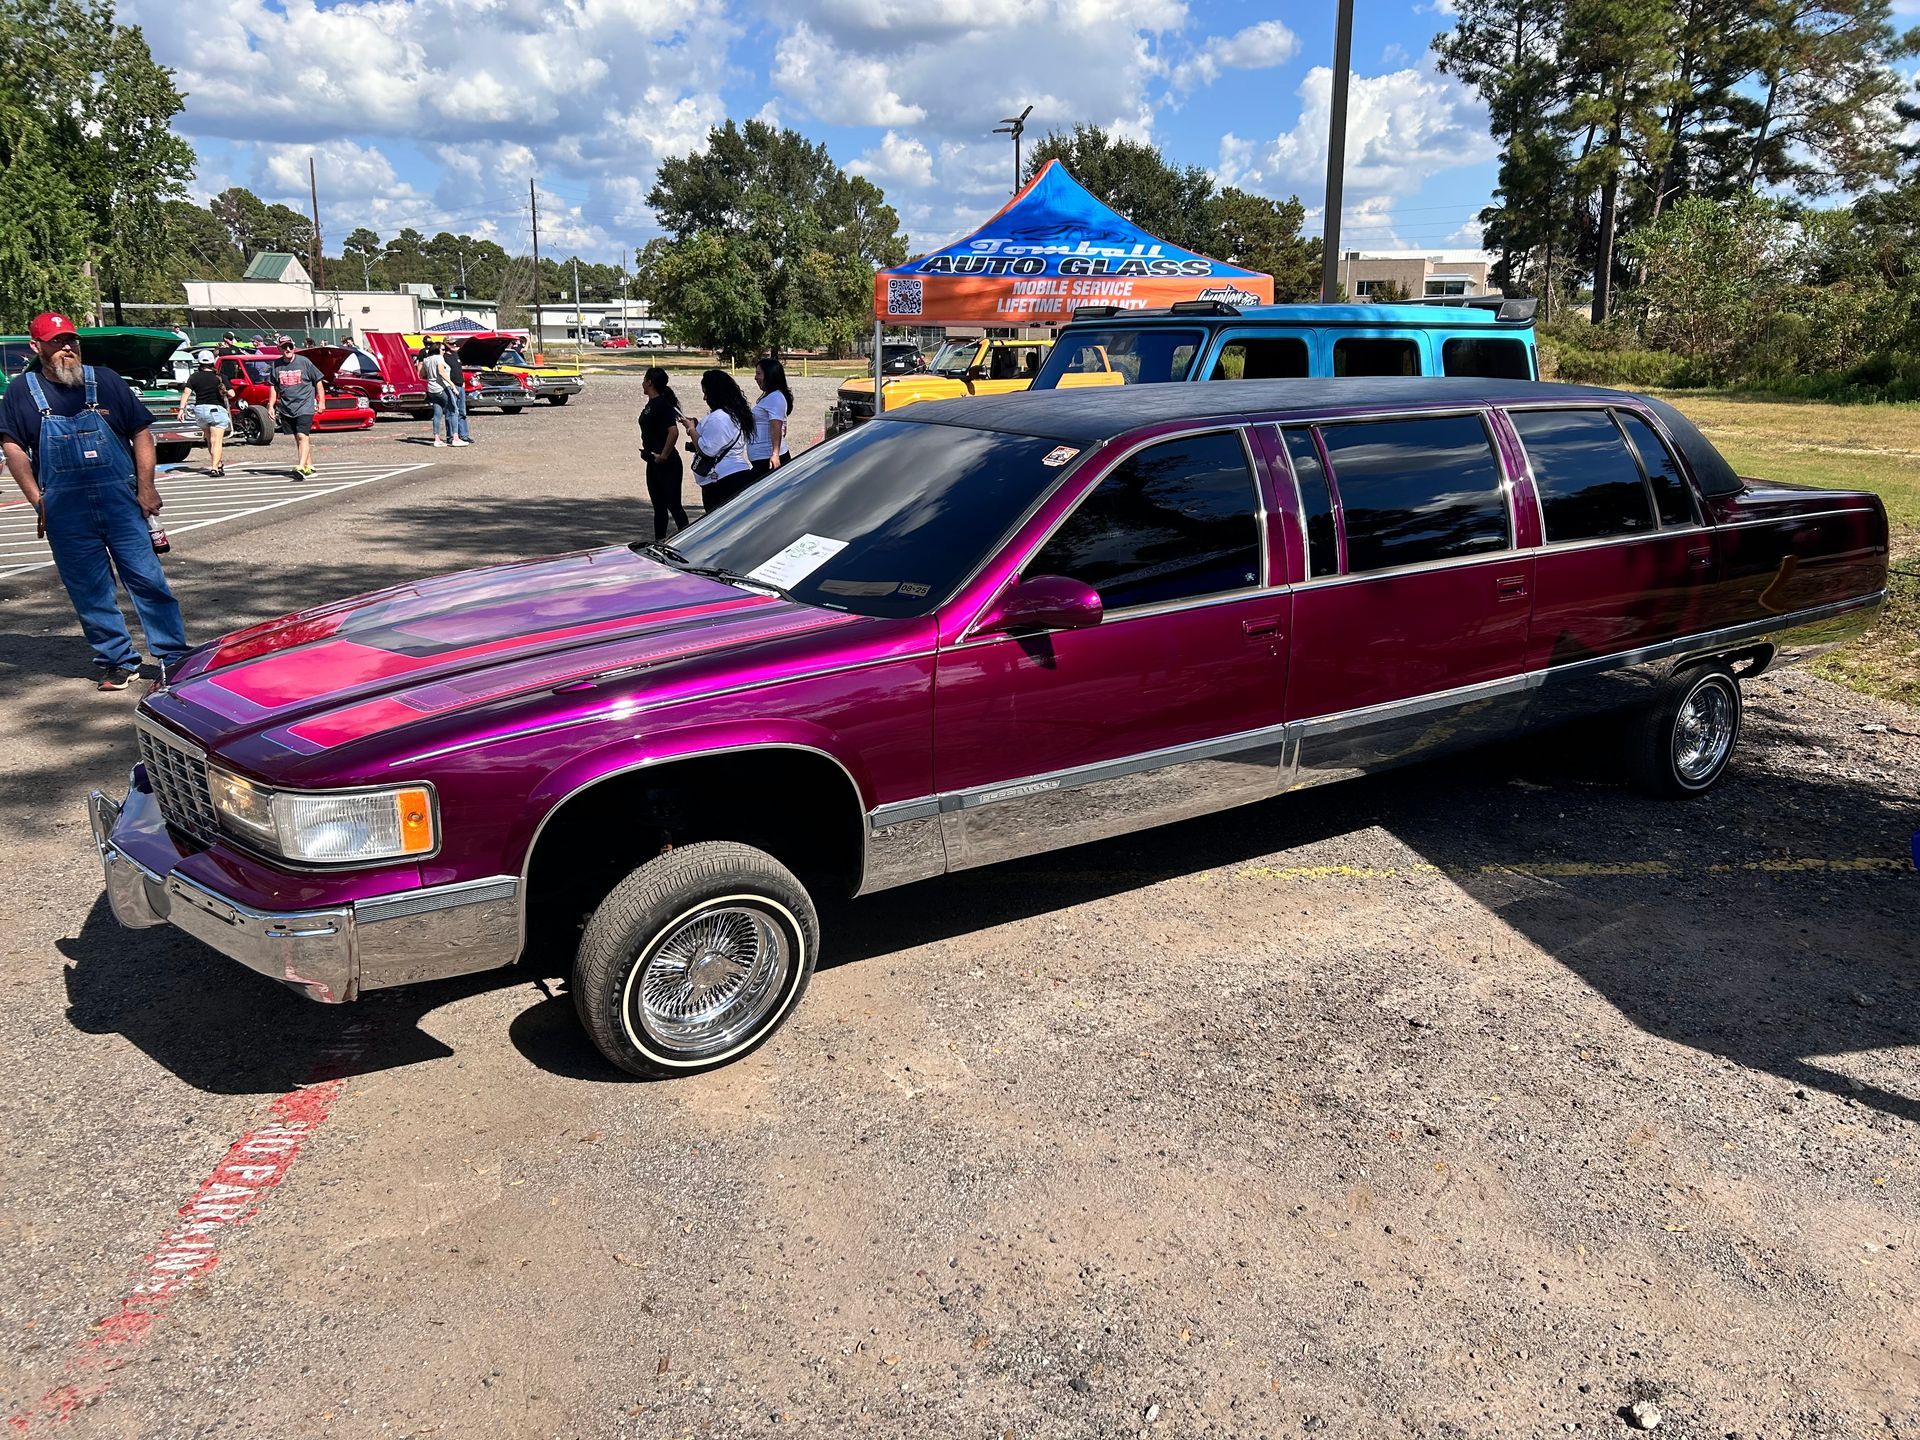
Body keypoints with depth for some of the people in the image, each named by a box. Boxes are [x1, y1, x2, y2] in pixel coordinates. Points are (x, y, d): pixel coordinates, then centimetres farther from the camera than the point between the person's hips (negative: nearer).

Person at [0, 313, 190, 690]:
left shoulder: (104, 380, 6)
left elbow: (141, 432, 6)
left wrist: (145, 487, -3)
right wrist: (38, 500, -4)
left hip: (120, 500, -1)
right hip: (65, 511, 1)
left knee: (147, 578, -3)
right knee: (89, 591, 5)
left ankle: (173, 656, 2)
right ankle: (117, 661, 14)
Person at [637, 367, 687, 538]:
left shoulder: (662, 405, -17)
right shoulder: (651, 404, 13)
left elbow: (673, 431, -28)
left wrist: (664, 455, -24)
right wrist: (648, 451, 16)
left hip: (667, 465, -10)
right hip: (654, 465, 10)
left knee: (673, 505, -7)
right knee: (658, 506, 14)